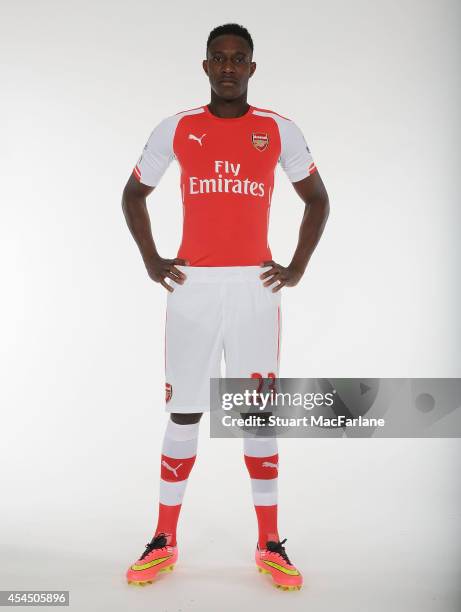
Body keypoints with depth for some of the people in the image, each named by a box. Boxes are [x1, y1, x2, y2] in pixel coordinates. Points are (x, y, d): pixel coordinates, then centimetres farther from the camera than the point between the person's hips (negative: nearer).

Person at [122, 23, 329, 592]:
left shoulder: (278, 130, 4)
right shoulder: (176, 129, 5)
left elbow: (317, 199, 13)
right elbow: (134, 194, 16)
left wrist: (297, 267, 4)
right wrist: (151, 261, 5)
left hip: (254, 287, 0)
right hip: (192, 286, 1)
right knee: (183, 413, 5)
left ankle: (270, 545, 17)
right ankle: (164, 542, 20)